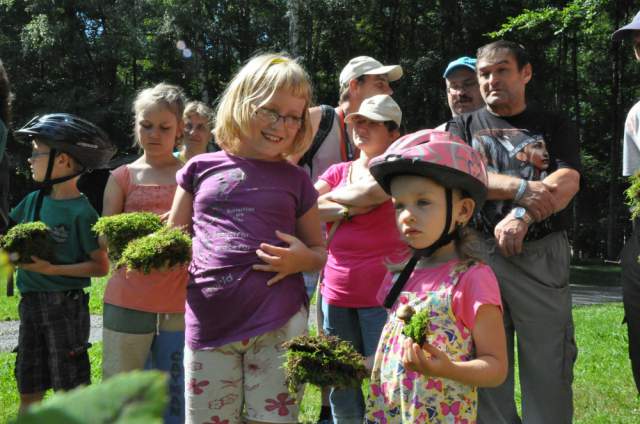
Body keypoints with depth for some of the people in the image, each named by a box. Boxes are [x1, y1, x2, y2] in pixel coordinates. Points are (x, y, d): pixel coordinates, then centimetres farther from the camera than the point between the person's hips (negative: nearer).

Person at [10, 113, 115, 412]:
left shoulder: (81, 212, -14)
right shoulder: (33, 201, 4)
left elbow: (100, 267, -14)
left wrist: (50, 269, -19)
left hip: (66, 305, -6)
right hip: (30, 302, 6)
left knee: (70, 390, 4)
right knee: (28, 391, 15)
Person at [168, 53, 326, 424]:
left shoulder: (296, 181, 7)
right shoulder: (202, 169, 8)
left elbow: (321, 252, 16)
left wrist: (302, 258, -7)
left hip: (279, 325, -1)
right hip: (209, 325, 1)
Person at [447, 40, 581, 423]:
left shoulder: (553, 126, 14)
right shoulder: (463, 127, 15)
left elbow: (567, 182, -4)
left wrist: (522, 214, -20)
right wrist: (520, 187, -17)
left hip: (542, 255, -1)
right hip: (478, 253, 1)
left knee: (548, 365, -2)